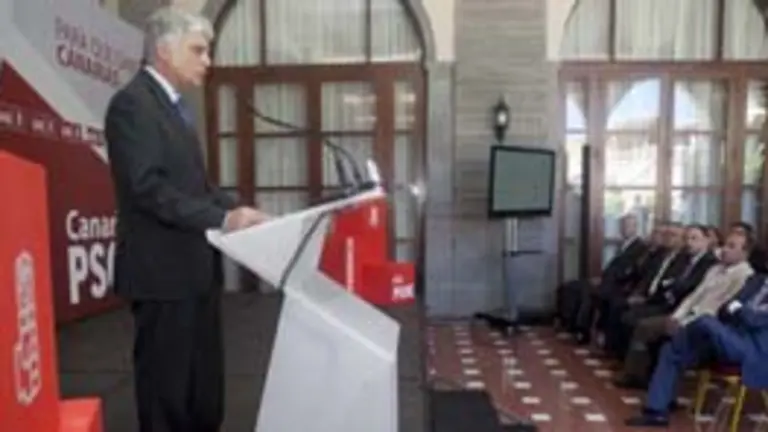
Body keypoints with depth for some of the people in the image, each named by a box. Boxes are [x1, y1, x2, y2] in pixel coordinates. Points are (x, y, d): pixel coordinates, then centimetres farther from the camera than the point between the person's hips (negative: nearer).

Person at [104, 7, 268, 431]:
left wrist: (236, 210, 3)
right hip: (162, 269, -9)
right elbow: (148, 187, -23)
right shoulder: (132, 103, -13)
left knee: (205, 381, 18)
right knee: (166, 382, 5)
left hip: (195, 266, 9)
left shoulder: (173, 105, 16)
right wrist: (222, 219, -26)